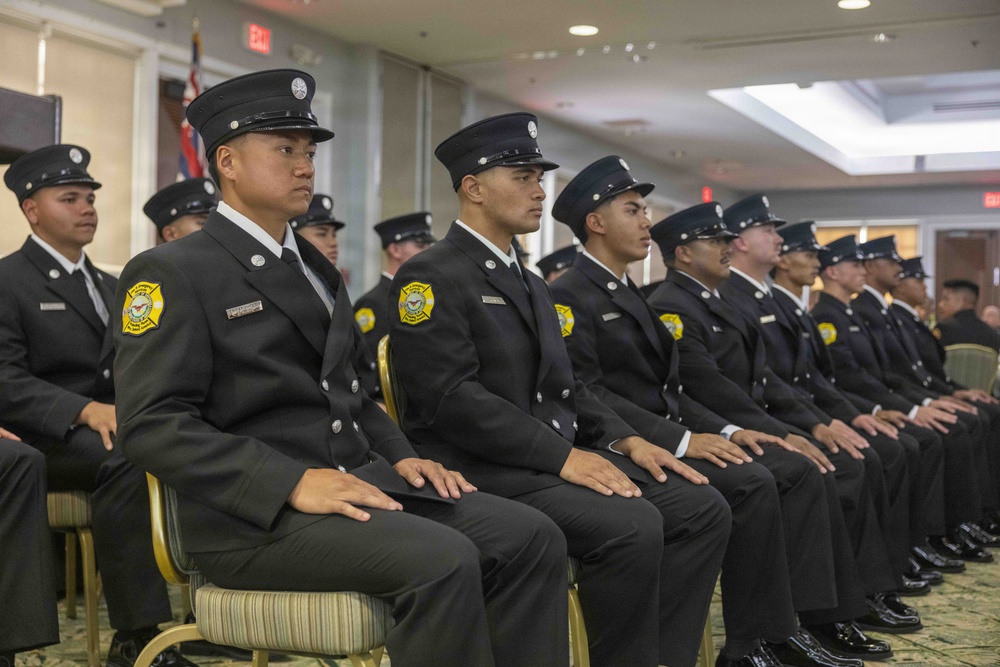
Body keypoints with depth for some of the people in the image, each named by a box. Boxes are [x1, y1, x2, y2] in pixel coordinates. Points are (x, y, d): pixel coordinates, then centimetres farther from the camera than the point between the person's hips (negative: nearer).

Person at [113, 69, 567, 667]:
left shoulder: (318, 269, 21)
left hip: (359, 480, 8)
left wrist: (399, 457, 6)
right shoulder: (170, 273, -4)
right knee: (443, 560, -30)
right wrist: (294, 483, -23)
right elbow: (153, 424, -14)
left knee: (530, 537, -13)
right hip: (256, 512, -7)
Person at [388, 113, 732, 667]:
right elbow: (453, 398, -19)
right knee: (631, 525, -29)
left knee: (703, 508, -5)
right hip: (484, 467, -9)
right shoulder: (431, 277, -8)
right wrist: (561, 455, -22)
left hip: (557, 456, 9)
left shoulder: (531, 284, 21)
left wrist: (621, 438, 2)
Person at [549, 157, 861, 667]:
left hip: (668, 434, 9)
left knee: (799, 471, -4)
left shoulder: (630, 295, 21)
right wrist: (681, 440, -23)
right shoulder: (569, 297, -9)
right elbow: (587, 395, -19)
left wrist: (725, 430, 3)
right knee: (752, 483, -27)